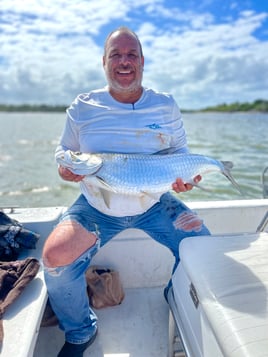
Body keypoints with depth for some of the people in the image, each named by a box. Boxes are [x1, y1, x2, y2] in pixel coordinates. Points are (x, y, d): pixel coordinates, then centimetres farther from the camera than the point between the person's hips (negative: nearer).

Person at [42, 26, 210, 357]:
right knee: (55, 257, -21)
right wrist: (65, 166, -16)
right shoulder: (82, 107, -2)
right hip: (95, 208, 0)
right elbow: (64, 149, 7)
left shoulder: (166, 105, 1)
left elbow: (181, 151, 9)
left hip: (155, 206, 2)